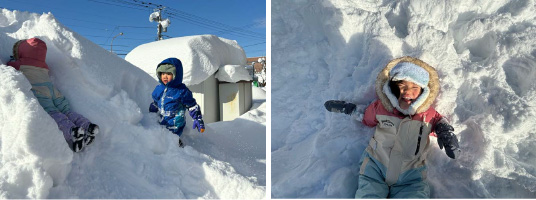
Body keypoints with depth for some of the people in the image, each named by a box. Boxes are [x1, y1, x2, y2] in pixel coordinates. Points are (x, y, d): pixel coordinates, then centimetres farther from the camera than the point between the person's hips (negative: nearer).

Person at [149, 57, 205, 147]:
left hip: (174, 124, -7)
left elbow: (193, 107, -8)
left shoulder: (182, 91, -12)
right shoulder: (159, 89, 6)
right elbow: (154, 104, 21)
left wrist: (198, 121, -10)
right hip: (161, 122, 7)